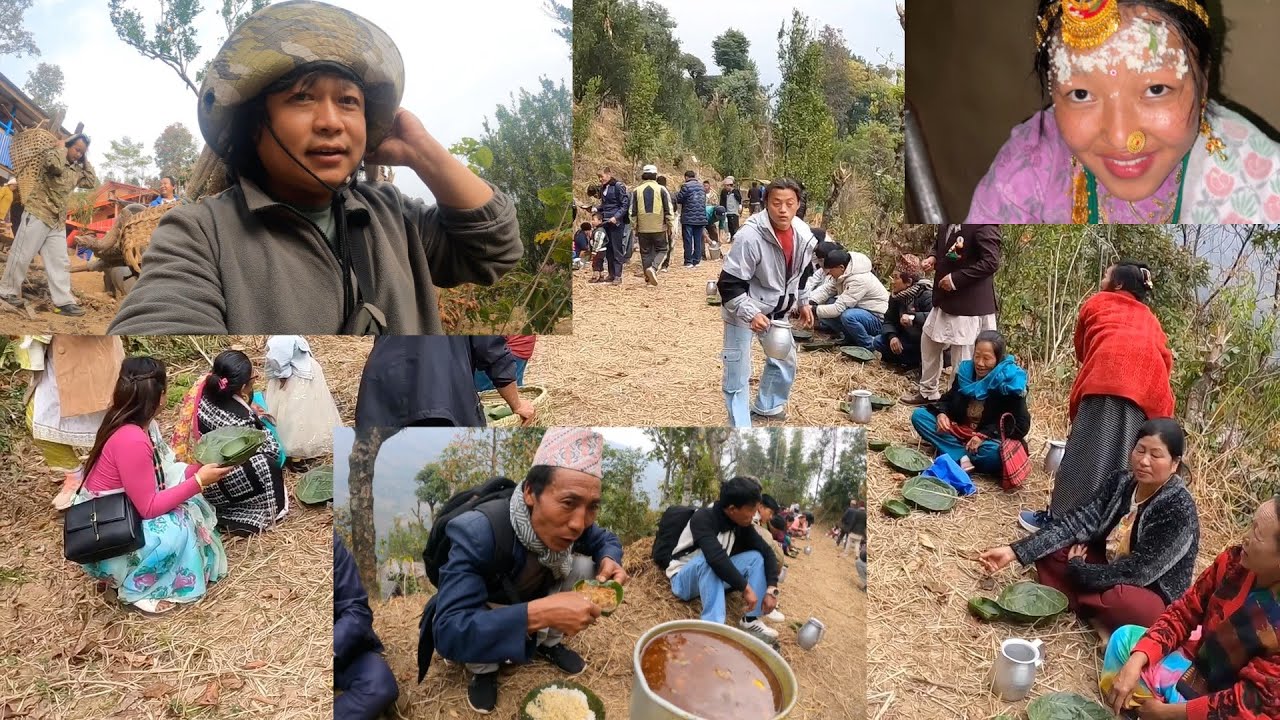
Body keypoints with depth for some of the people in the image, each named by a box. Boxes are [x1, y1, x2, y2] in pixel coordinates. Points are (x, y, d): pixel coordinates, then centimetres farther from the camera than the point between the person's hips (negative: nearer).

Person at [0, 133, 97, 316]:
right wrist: (63, 148, -9)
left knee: (59, 261, 0)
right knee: (22, 255, 0)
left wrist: (85, 162, 10)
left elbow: (92, 183, 14)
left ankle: (63, 301, -2)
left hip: (58, 221, 7)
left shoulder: (76, 171, 15)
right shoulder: (52, 156, -4)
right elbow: (55, 165, -25)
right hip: (38, 214, -7)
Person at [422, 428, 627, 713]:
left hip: (531, 597, 4)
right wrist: (539, 613, -58)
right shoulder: (477, 532, -42)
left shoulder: (570, 521, -25)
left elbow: (606, 539, -3)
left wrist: (609, 560, -28)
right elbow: (448, 632, -48)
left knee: (584, 567, -17)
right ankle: (483, 669, 1)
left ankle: (548, 643, 8)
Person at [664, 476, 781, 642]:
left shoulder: (741, 524, -8)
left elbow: (767, 551, -7)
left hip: (714, 577, 6)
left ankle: (751, 620, -13)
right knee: (707, 560, -37)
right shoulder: (703, 518, -29)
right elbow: (715, 557, -41)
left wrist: (771, 589, -20)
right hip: (684, 579, -6)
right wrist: (745, 587, -37)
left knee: (755, 557, -12)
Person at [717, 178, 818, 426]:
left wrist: (803, 303, 11)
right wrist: (751, 314, -35)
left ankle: (767, 407, 45)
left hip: (776, 310, 7)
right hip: (743, 312, -7)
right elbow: (729, 285, -27)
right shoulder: (751, 236, -29)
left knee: (785, 362, 20)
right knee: (738, 374, -4)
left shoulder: (803, 235, -8)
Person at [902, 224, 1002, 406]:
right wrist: (933, 258, -3)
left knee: (962, 355, 2)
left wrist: (956, 279, -24)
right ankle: (928, 391, 41)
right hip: (945, 298, 10)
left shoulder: (984, 224, -23)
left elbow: (991, 262, -25)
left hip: (970, 302, -9)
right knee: (929, 340, 23)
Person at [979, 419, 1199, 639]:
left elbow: (1136, 572, -27)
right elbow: (1079, 521, -12)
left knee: (1116, 598, -39)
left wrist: (1077, 570, -15)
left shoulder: (1179, 509, -24)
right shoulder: (1122, 480, -6)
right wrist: (1015, 551, -21)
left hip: (1155, 600, -7)